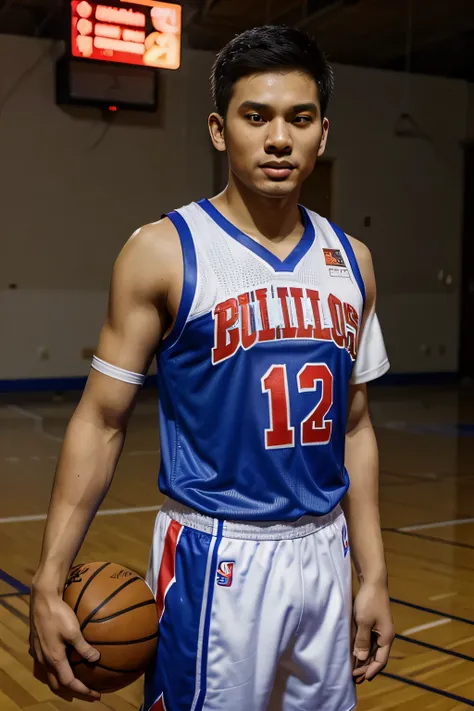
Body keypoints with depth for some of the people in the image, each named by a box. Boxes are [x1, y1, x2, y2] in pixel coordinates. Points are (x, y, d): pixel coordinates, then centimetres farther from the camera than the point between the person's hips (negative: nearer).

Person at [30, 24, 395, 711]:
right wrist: (49, 582, -14)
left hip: (324, 554, 5)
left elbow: (352, 428, 10)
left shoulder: (349, 260, 5)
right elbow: (101, 422, -8)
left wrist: (374, 575, 9)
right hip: (216, 559, -4)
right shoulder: (164, 251, -9)